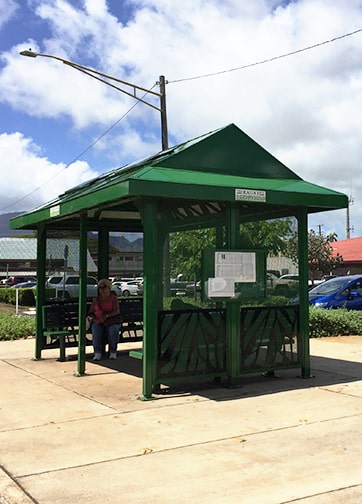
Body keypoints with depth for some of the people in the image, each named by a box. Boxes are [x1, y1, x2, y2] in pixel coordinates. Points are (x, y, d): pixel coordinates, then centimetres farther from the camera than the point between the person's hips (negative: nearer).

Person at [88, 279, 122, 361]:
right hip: (98, 322, 2)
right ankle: (97, 353, -25)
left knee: (114, 330, -33)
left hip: (112, 321, -2)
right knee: (95, 331, -31)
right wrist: (95, 319, -12)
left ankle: (113, 352, -16)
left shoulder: (113, 298, 3)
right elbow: (91, 312, 11)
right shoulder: (96, 300, 12)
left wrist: (106, 315, -28)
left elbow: (117, 311, -11)